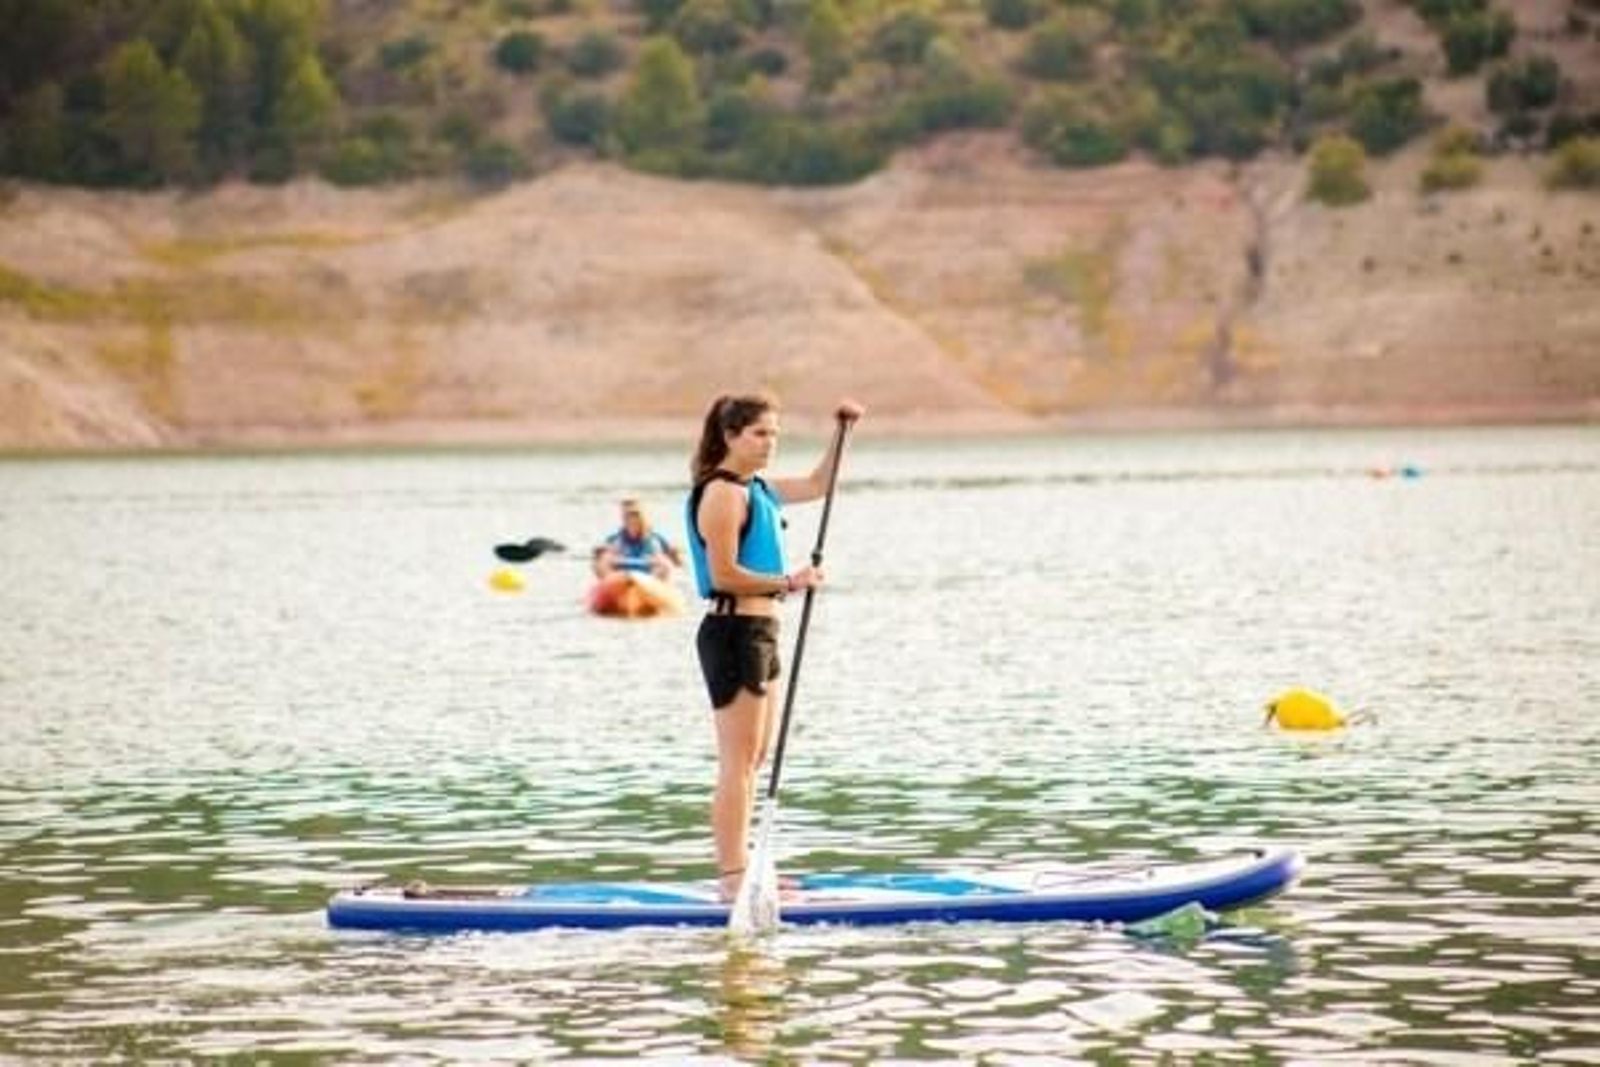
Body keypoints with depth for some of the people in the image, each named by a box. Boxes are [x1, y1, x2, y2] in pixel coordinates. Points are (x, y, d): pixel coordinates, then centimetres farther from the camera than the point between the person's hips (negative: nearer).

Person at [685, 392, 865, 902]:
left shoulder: (757, 489, 16)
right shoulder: (722, 493, -14)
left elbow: (815, 485, 30)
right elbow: (723, 575, -20)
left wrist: (841, 433, 22)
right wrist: (788, 581, -18)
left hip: (758, 633, 10)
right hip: (734, 632, -10)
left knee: (753, 760, 14)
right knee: (738, 763, -10)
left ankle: (739, 871, 19)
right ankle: (732, 875, -11)